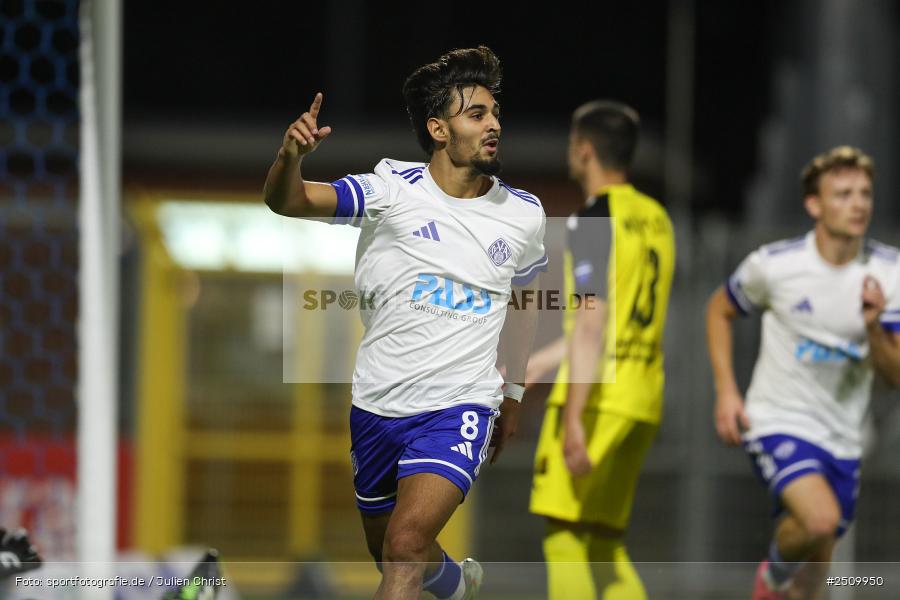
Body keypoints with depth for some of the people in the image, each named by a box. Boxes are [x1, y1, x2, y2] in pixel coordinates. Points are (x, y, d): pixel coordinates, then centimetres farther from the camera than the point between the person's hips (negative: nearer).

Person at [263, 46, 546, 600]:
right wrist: (290, 157, -39)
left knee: (406, 544, -24)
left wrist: (514, 394, 26)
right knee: (389, 551, 19)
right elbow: (287, 201, -17)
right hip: (378, 404, 1)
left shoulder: (524, 214, 3)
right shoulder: (394, 189, -7)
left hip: (459, 408, -1)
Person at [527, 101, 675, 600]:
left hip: (599, 395, -8)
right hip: (644, 400, 8)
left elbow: (592, 326, -19)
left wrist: (573, 418, -22)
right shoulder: (656, 219, 16)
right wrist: (541, 362, 33)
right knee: (604, 546, 11)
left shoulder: (594, 220, -10)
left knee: (564, 537, -4)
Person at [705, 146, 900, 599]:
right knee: (820, 519, -28)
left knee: (816, 563, 12)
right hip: (778, 423, -4)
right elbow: (719, 310, 9)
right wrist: (726, 392, -1)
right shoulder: (774, 265, -11)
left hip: (841, 438, 4)